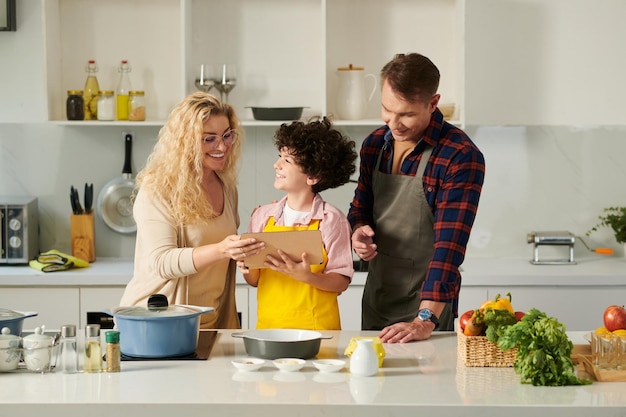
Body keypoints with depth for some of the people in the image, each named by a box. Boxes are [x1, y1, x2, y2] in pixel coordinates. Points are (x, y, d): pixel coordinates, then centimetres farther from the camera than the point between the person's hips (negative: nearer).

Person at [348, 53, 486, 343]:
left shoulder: (461, 156, -18)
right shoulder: (374, 145, 2)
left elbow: (449, 244, -24)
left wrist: (425, 321, -31)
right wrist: (358, 231, -9)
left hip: (426, 303, -6)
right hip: (374, 301, 6)